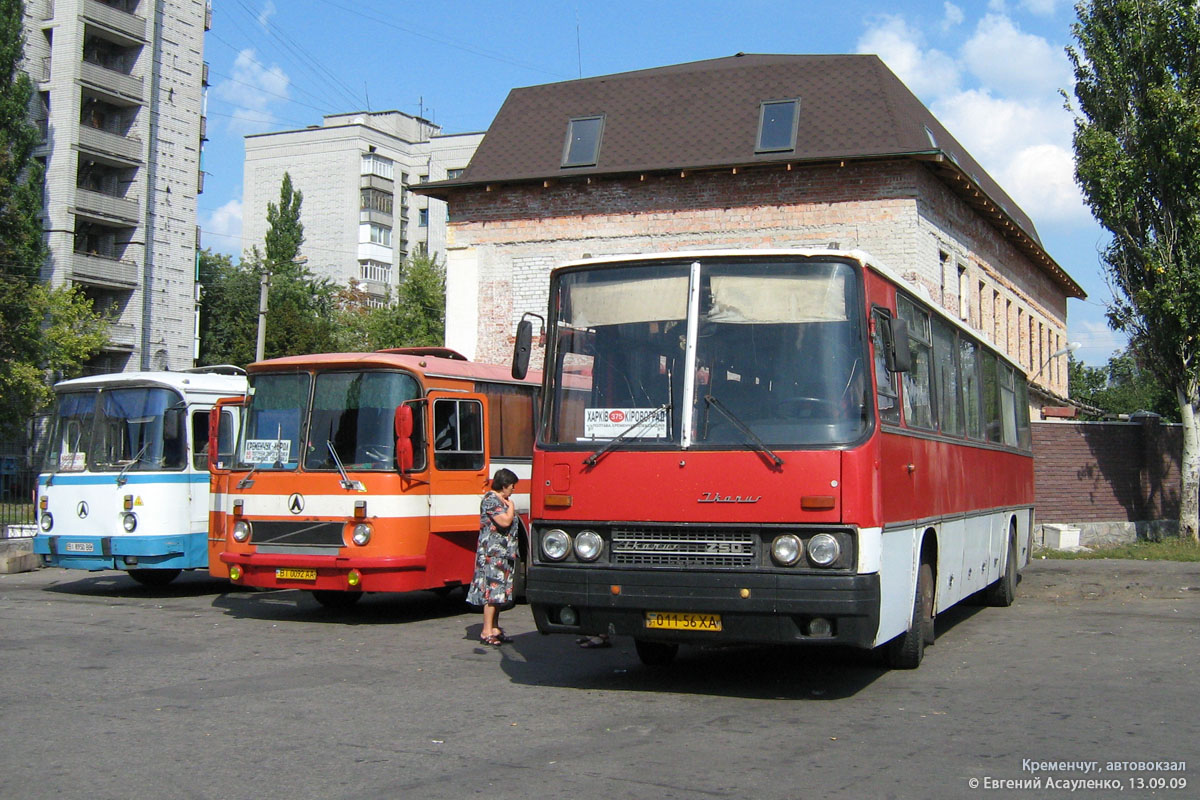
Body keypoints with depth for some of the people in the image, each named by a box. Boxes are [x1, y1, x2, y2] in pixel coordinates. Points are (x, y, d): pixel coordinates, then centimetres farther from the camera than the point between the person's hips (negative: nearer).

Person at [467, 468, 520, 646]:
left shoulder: (500, 500, 19)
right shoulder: (491, 500, -12)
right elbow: (505, 521, -21)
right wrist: (511, 506, -7)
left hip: (503, 554, 10)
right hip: (493, 553, -10)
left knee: (499, 591, 11)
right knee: (493, 591, -11)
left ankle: (494, 628, 15)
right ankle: (487, 632, -10)